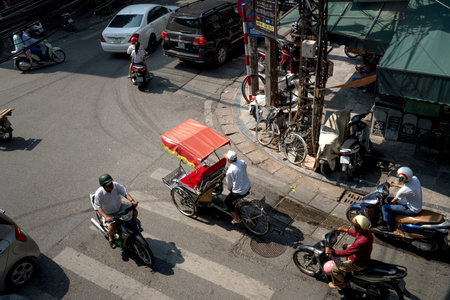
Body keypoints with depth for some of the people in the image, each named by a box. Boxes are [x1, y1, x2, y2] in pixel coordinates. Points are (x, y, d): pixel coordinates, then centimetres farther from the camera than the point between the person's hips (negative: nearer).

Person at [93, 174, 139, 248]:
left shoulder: (116, 185, -20)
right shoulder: (99, 193, -27)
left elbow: (125, 192, -22)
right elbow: (97, 207, -25)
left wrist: (132, 200, -40)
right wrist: (106, 217, -39)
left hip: (119, 207, 4)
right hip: (109, 213, -4)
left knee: (135, 212, -10)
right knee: (112, 227, -27)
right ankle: (111, 238, 9)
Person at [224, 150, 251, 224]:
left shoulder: (229, 171, -23)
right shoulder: (242, 162, -8)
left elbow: (229, 185, -9)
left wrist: (230, 189, 15)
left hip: (240, 192, -7)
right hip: (248, 188, 7)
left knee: (227, 201, 18)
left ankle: (237, 218, 24)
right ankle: (235, 204, 51)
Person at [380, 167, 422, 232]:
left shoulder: (403, 191, -34)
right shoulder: (414, 178, -14)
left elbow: (394, 201, -13)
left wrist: (390, 202, 8)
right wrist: (396, 185, 20)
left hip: (413, 210, -8)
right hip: (418, 205, 8)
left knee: (384, 207, -7)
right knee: (389, 199, 16)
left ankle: (389, 227, 13)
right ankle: (392, 218, 37)